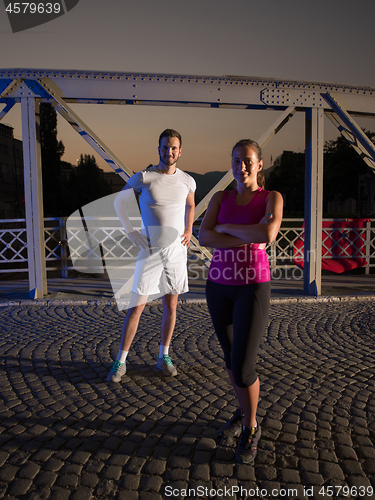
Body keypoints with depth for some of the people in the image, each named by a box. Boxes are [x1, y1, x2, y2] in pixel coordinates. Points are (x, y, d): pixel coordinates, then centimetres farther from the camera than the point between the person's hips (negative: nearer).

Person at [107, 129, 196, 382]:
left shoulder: (187, 181, 4)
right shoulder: (143, 177, -6)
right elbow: (119, 201, 7)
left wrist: (189, 230, 9)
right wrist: (130, 231, -2)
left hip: (177, 250, 3)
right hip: (150, 251, -3)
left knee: (171, 306, 10)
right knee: (136, 307, -2)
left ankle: (164, 357, 27)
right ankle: (121, 361, 13)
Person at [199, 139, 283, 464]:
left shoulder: (273, 198, -3)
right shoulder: (220, 198, 6)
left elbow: (267, 234, -25)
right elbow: (204, 237, -11)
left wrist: (227, 228, -12)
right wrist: (249, 238, -19)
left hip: (253, 288, -4)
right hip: (219, 286, 5)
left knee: (242, 369, -8)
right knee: (231, 356, 17)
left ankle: (251, 428, 20)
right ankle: (245, 412, 41)